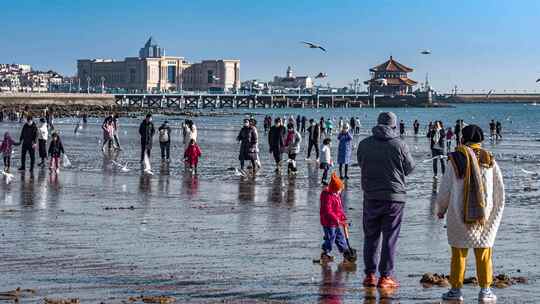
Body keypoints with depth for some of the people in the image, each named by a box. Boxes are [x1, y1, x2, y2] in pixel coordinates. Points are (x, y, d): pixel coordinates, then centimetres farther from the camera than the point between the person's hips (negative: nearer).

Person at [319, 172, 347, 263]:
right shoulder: (328, 196, -22)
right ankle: (325, 253, 11)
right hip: (329, 222, -9)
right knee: (330, 238, -1)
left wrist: (343, 217, 13)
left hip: (336, 222, 9)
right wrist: (336, 220, -29)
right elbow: (327, 211, -27)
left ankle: (345, 250, 29)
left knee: (340, 237, 18)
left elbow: (340, 208, 20)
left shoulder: (337, 195, 9)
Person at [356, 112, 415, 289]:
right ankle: (385, 277, 4)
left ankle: (370, 275, 14)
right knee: (390, 238, 4)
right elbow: (410, 168, 2)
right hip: (394, 197, -2)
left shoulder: (364, 144, -1)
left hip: (371, 196, 2)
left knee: (370, 237, 13)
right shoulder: (399, 145, -9)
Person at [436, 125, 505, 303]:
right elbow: (499, 190, 5)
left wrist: (440, 209, 14)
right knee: (484, 253, 7)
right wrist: (497, 212, 19)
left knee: (459, 253, 5)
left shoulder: (456, 159, -6)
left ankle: (456, 290, 8)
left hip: (460, 214, -2)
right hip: (485, 215, 2)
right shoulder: (489, 160, 1)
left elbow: (445, 189, -2)